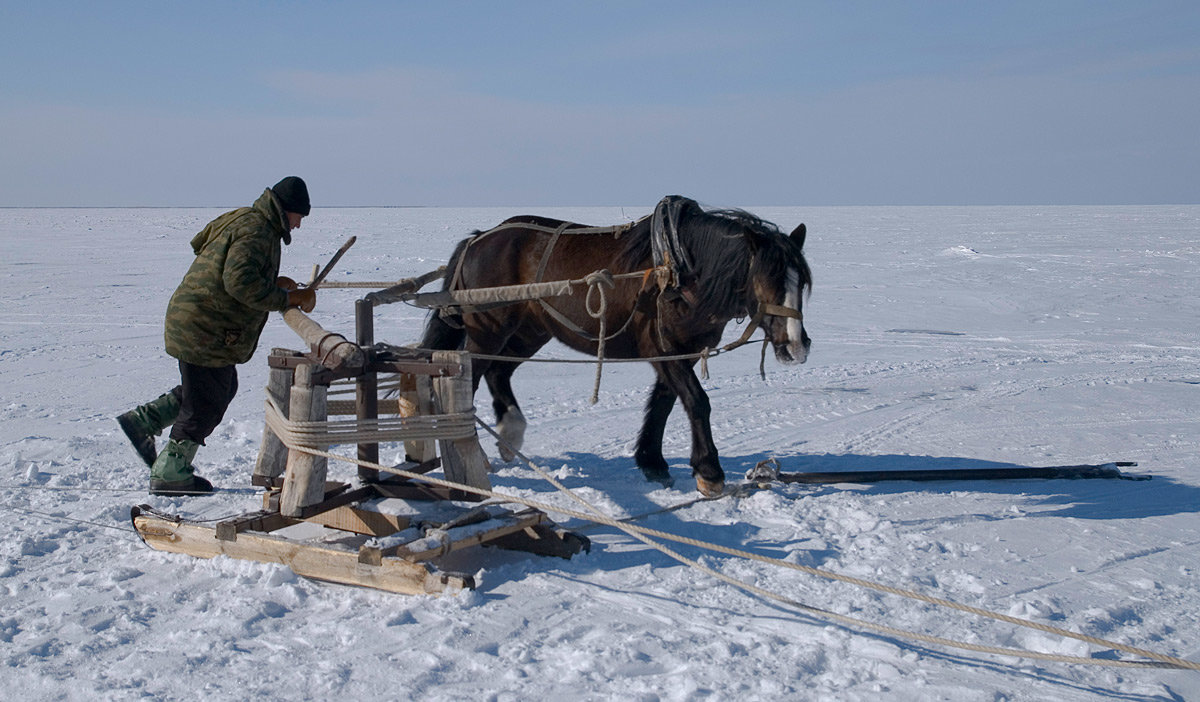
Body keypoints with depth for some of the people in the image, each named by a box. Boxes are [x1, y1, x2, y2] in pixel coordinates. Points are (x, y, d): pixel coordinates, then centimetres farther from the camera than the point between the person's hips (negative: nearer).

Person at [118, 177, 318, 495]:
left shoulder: (240, 219, 13)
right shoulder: (256, 232, -19)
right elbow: (240, 282, -31)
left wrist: (273, 283, 15)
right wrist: (285, 298, -23)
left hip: (193, 322, 11)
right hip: (206, 332, -11)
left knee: (222, 388, 24)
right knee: (206, 404, 2)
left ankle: (141, 421, 29)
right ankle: (170, 474, 15)